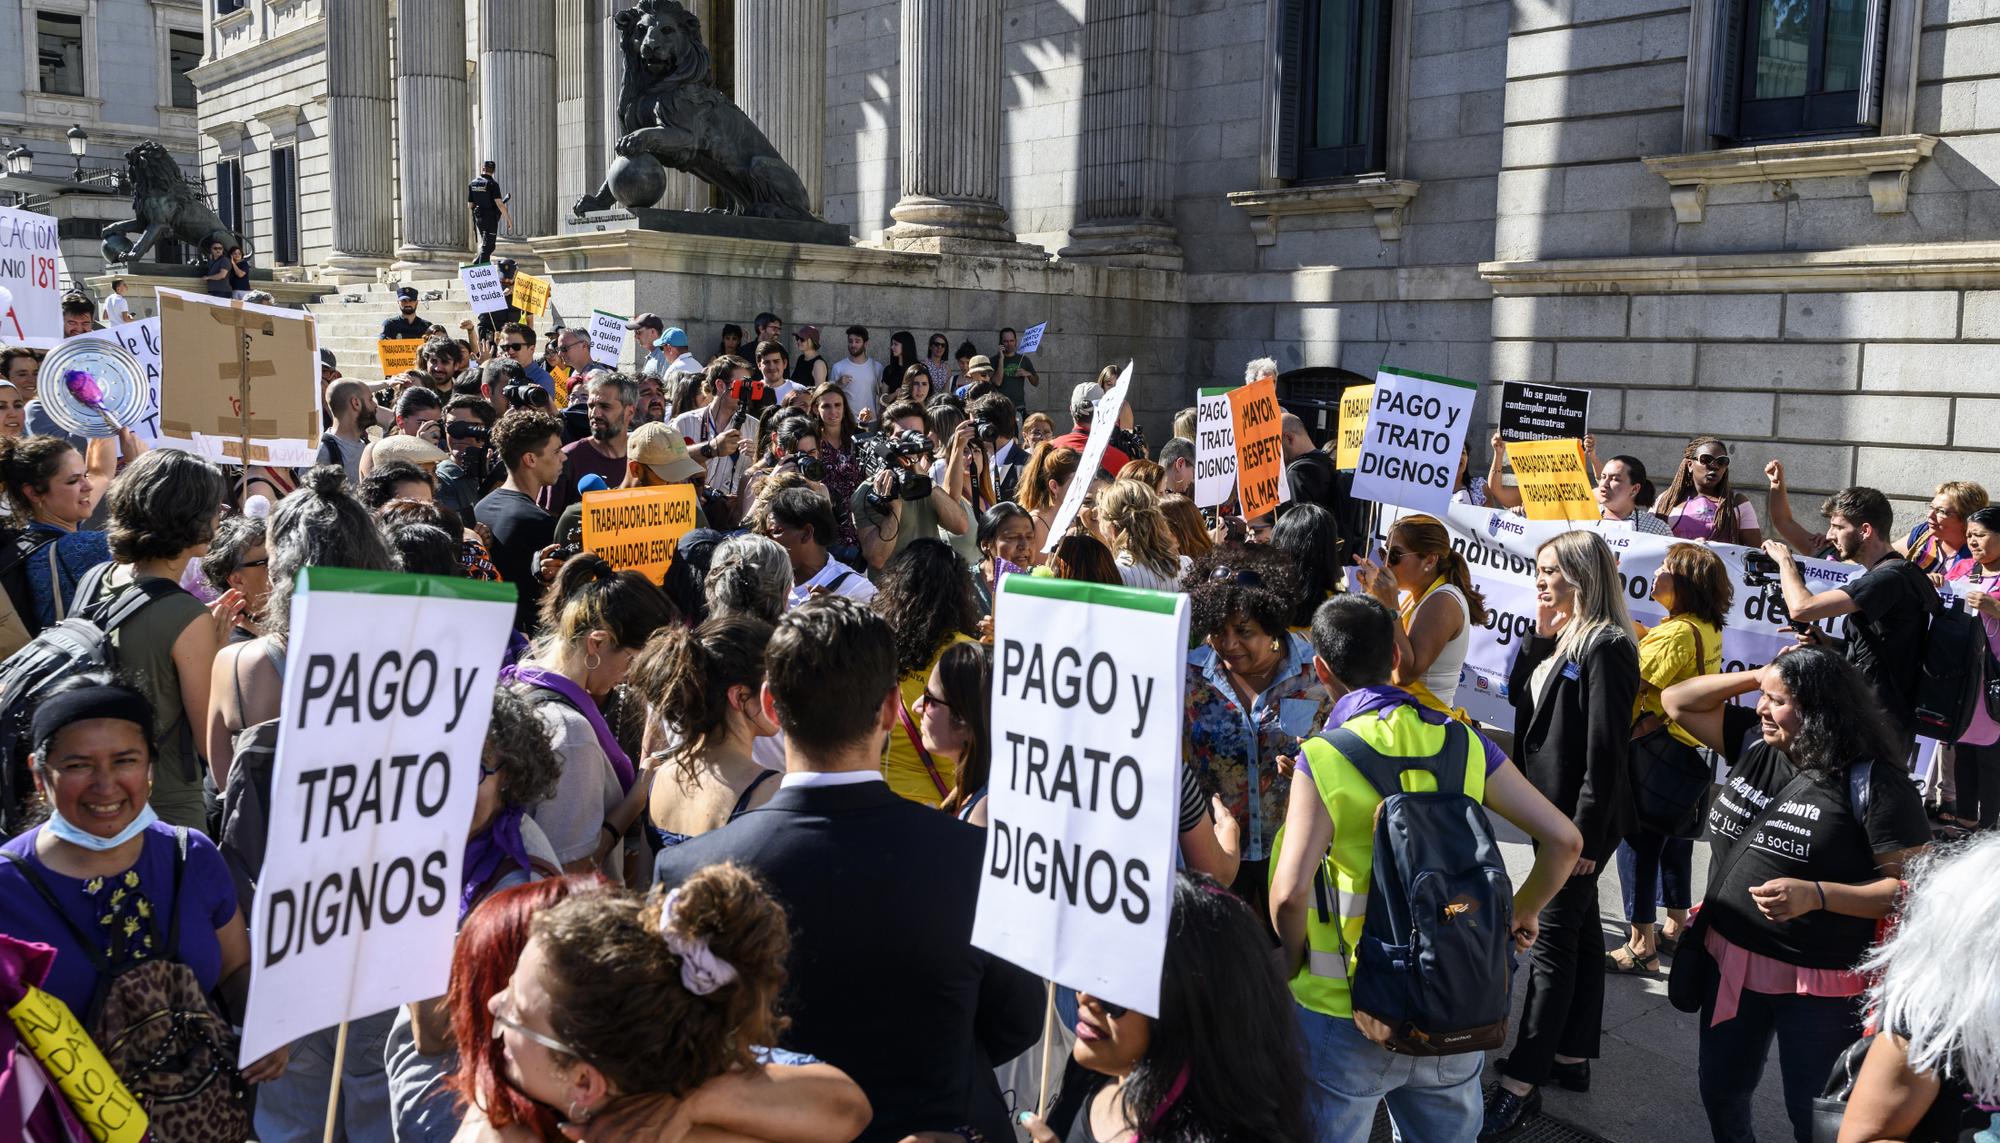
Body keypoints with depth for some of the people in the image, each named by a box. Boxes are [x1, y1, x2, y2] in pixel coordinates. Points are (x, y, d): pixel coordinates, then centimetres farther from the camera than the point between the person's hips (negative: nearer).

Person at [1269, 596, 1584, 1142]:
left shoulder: (1323, 759, -15)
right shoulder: (1461, 743, -2)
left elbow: (1289, 894, -23)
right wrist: (1521, 914, 12)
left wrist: (1296, 964, -5)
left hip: (1345, 1012, -4)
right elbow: (1563, 839, -2)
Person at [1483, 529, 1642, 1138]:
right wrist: (1540, 634, -1)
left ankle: (1521, 1085, -1)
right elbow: (1519, 694, 10)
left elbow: (1607, 750, -21)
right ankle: (1571, 1057, 28)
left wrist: (1586, 833, -21)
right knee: (1579, 931, 16)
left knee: (1552, 942, -6)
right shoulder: (1560, 640, 9)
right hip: (1555, 809, 9)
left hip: (1583, 818, -9)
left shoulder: (1606, 647, -18)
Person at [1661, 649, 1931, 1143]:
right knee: (1721, 1092, 21)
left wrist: (1816, 895, -28)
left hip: (1818, 985, -6)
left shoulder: (1872, 782, -18)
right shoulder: (1755, 743, 0)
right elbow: (1678, 702, 6)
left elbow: (1912, 886, -18)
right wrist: (1761, 675, -4)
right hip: (1729, 961, 6)